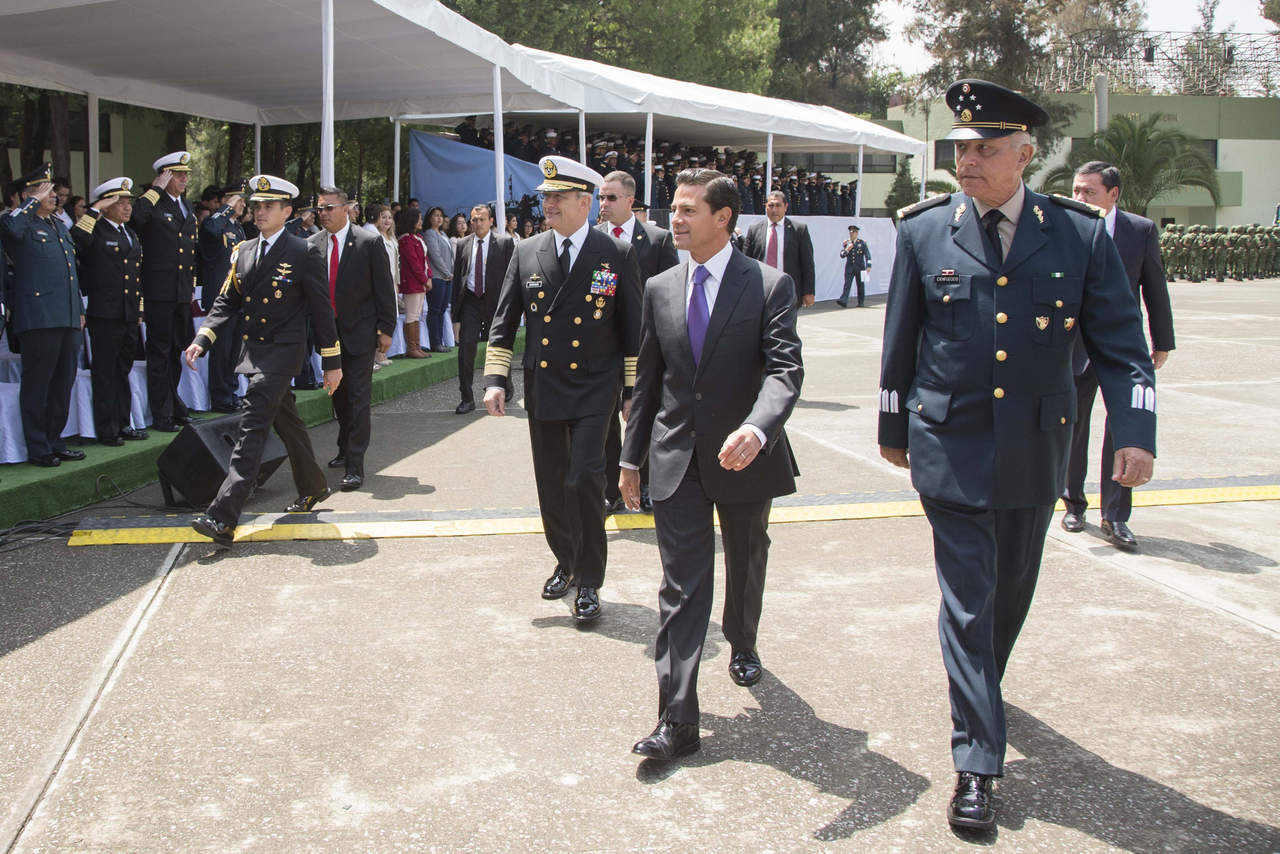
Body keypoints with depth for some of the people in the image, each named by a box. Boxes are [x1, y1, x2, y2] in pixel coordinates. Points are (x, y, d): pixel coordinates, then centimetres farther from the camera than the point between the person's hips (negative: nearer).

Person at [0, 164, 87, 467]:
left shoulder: (59, 225, 21)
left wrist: (79, 309, 23)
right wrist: (35, 201, -17)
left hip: (67, 318, 8)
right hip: (38, 318, -8)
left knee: (64, 383, 13)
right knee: (37, 385, -1)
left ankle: (55, 442, 23)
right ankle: (38, 449, 5)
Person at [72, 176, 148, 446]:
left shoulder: (131, 234, 17)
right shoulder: (95, 231, -7)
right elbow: (75, 239, -31)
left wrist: (139, 310, 21)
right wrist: (96, 210, -23)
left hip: (129, 316, 7)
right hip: (104, 315, -7)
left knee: (123, 370, 14)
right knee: (105, 372, -1)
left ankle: (123, 424, 23)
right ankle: (107, 430, 5)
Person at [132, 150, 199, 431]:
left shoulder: (187, 208, 16)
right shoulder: (153, 205, -7)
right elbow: (136, 216, -31)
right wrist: (156, 189, -21)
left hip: (183, 292, 7)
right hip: (159, 291, -7)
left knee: (176, 350, 16)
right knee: (160, 351, -2)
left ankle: (174, 405, 28)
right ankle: (161, 414, 3)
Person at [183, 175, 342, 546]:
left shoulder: (303, 254, -8)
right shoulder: (242, 252, 10)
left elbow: (321, 310, -6)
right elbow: (226, 301, 13)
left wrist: (332, 362, -5)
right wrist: (202, 340, -1)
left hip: (282, 350, -7)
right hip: (253, 349, 7)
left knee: (252, 426, -15)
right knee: (286, 422, 20)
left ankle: (224, 517, -21)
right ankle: (313, 488, 39)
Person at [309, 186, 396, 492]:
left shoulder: (370, 243, -7)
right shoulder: (312, 245, 4)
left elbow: (384, 288, -5)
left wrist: (386, 329, -8)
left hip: (359, 332, -4)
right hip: (328, 333, 5)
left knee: (358, 399, -6)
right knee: (339, 396, 16)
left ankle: (355, 467, -6)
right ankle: (345, 450, 34)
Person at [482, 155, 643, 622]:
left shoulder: (617, 255, -3)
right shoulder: (526, 252, 5)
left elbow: (633, 329, 0)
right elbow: (504, 321, 9)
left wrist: (634, 390, -2)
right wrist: (494, 379, 0)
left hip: (594, 389, -4)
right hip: (542, 387, 4)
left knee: (584, 479, -13)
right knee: (551, 484, 11)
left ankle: (588, 582, -1)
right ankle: (565, 562, 33)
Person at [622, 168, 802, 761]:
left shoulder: (770, 286, -9)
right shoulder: (660, 289, 5)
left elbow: (784, 369, -19)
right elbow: (649, 378, 11)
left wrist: (757, 429, -39)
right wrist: (631, 457, 12)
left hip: (744, 456, -1)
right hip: (677, 458, 2)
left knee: (746, 566, 20)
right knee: (681, 586, -4)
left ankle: (742, 646, 50)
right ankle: (676, 721, -4)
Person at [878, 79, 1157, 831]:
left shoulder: (1080, 234, -3)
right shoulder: (924, 233, -3)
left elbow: (1120, 342, -2)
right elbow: (900, 342, 6)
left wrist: (1135, 431, -14)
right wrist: (894, 428, 12)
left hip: (1036, 450, 2)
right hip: (951, 450, -2)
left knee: (1013, 589, 18)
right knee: (968, 602, -3)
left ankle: (980, 689, 46)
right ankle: (977, 766, 3)